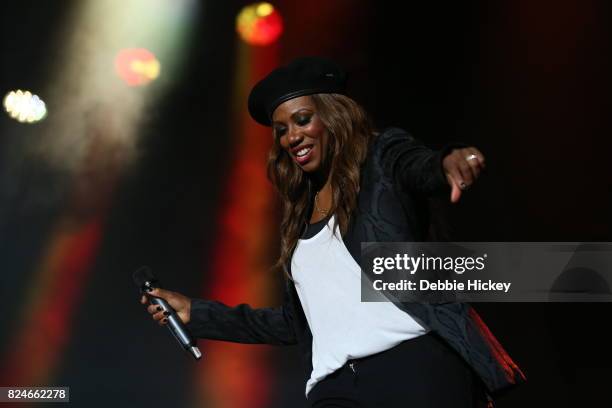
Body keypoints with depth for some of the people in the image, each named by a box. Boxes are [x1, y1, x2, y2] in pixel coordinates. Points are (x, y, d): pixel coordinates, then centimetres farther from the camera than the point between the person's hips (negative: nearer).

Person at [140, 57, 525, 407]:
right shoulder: (301, 217, 24)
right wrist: (197, 313, 29)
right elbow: (296, 322, 27)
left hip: (415, 363, -5)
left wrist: (451, 160, -37)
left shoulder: (383, 158, 10)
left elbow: (426, 168, -13)